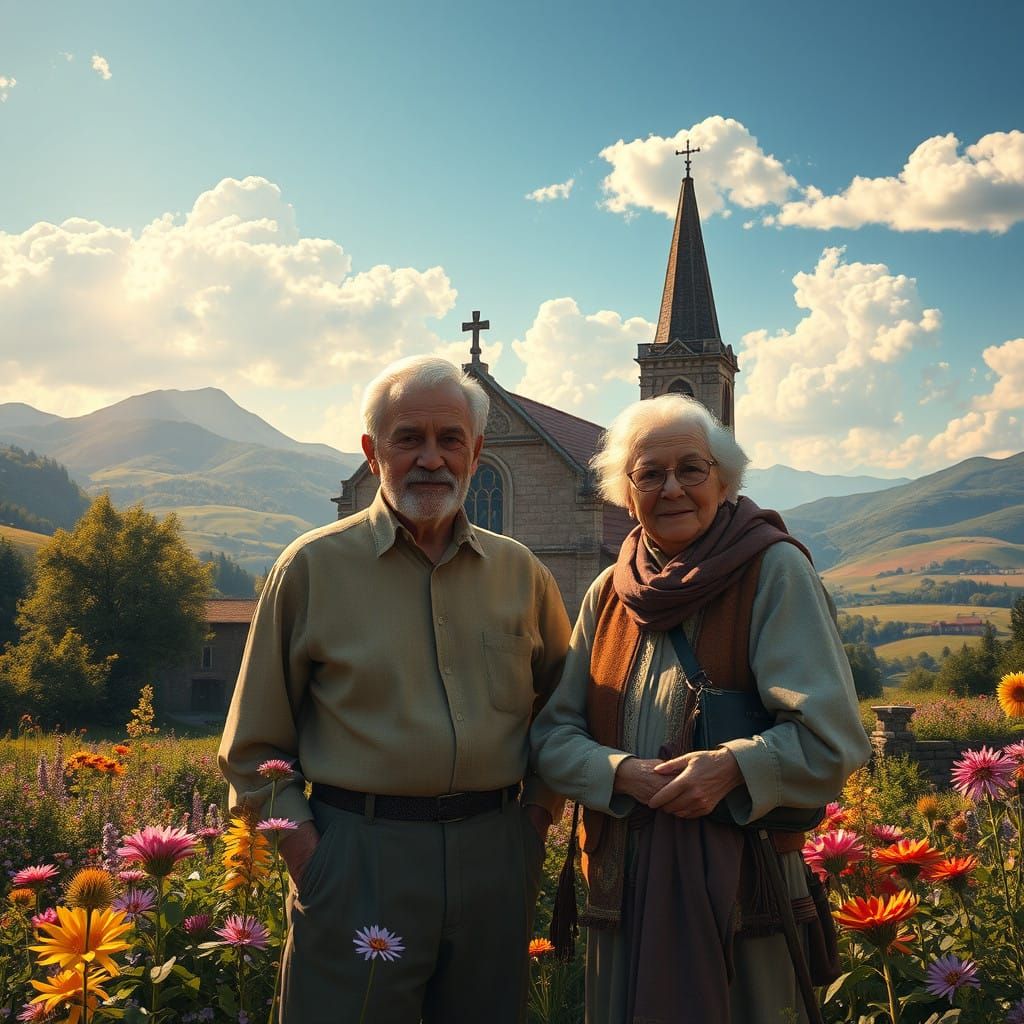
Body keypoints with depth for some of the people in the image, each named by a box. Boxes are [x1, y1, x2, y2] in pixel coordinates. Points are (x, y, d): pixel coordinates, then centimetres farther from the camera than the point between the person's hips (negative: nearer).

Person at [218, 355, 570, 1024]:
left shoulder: (520, 573, 8)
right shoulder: (315, 566, -1)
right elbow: (255, 740, 3)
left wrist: (541, 805, 10)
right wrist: (298, 837, -6)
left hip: (495, 859, 3)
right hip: (358, 858, -3)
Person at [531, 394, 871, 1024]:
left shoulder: (775, 571, -6)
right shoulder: (610, 592, 7)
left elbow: (832, 737, -11)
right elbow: (554, 733, 6)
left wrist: (734, 766, -26)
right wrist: (622, 772, -13)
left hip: (740, 882, -4)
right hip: (624, 883, 4)